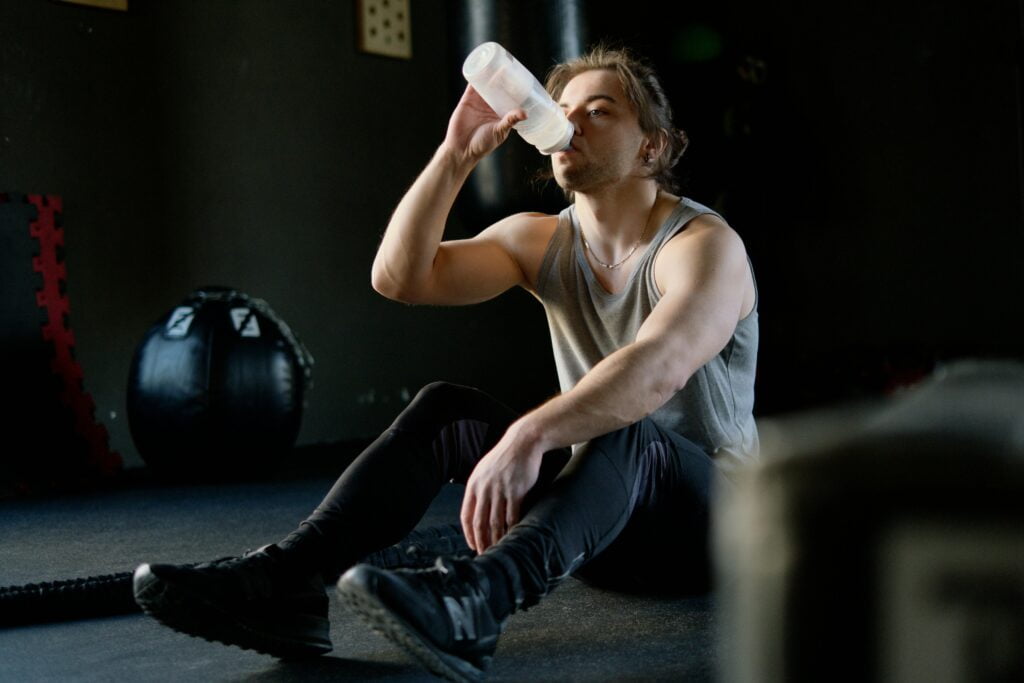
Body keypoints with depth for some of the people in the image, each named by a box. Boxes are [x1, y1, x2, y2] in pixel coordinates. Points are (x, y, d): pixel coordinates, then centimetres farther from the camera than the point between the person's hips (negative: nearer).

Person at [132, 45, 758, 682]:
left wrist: (526, 437, -50)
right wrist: (456, 155, -17)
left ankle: (476, 599, -62)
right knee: (445, 407, -16)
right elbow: (399, 276, -9)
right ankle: (283, 581, -31)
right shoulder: (540, 241, 4)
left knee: (619, 429, -38)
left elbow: (657, 369, -37)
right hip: (601, 511, 5)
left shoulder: (704, 244, -15)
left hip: (708, 514, -5)